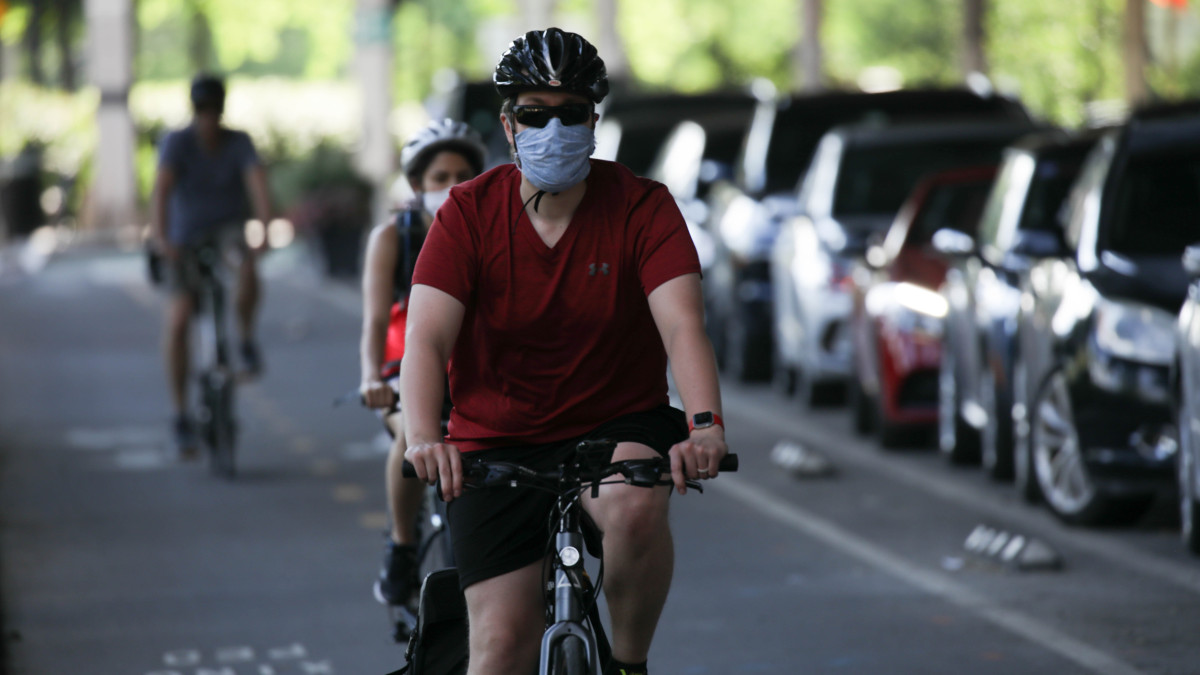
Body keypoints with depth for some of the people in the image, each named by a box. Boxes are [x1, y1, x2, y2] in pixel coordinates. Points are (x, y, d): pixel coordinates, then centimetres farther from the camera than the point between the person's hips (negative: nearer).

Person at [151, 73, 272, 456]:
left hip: (228, 227, 1)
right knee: (178, 322, -14)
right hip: (186, 239, 0)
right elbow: (163, 187, -28)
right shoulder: (177, 143, -14)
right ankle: (181, 417, -3)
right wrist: (160, 236, -44)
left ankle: (246, 340, -11)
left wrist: (265, 224, -42)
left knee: (247, 265, -36)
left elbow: (257, 180, -24)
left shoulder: (239, 143, -8)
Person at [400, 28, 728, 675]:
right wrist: (422, 439, -37)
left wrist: (705, 425, -40)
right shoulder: (469, 212, -7)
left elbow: (682, 326, -20)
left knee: (635, 507, -35)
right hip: (495, 446, 0)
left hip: (617, 426, 0)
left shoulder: (642, 207, -8)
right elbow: (426, 338, -17)